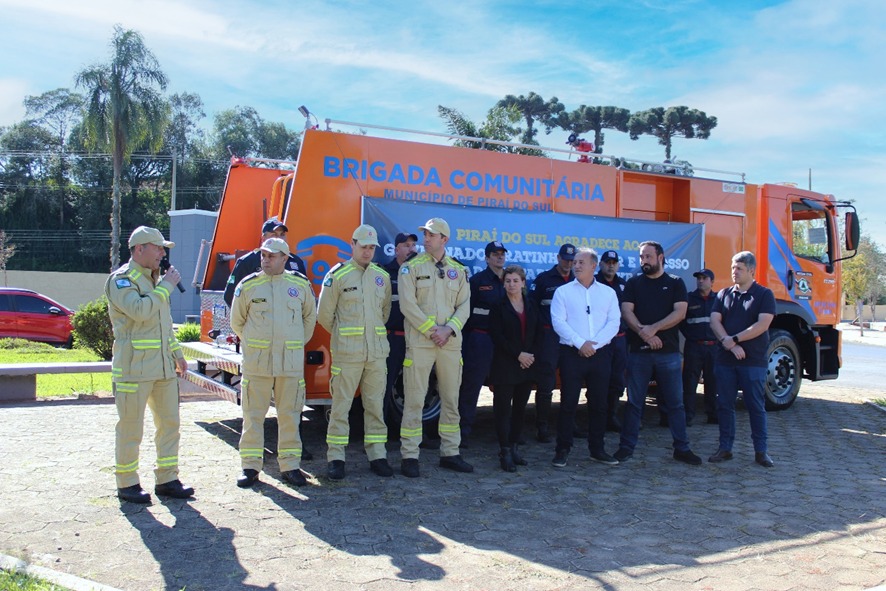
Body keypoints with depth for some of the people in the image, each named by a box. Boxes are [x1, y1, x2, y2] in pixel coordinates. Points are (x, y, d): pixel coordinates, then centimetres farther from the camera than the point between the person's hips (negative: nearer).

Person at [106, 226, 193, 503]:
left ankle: (166, 480, 18)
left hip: (163, 367, 8)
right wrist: (166, 286, -15)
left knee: (169, 423, 9)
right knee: (131, 428, 1)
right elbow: (140, 311, -25)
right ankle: (127, 484, 13)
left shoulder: (154, 280, 19)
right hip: (134, 368, -8)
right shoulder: (121, 279, -8)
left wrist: (177, 353, 21)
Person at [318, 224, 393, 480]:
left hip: (377, 351, 4)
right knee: (341, 405, 0)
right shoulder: (338, 275, -2)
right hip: (347, 352, -4)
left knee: (375, 405, 8)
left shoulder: (382, 276, 11)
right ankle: (336, 458, 7)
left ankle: (377, 456, 15)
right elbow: (324, 315, 2)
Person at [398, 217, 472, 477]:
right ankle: (409, 456, 5)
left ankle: (450, 453, 21)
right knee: (414, 400, -2)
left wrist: (448, 330, -10)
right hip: (419, 342, -4)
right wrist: (432, 331, -12)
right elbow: (408, 305, -8)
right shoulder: (412, 268, 0)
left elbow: (464, 306, 6)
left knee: (451, 399, 10)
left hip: (451, 343, 4)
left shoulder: (459, 271, 10)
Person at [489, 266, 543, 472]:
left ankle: (513, 447, 16)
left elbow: (538, 334, 10)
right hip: (505, 366, -4)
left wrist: (531, 355, -6)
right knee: (503, 408, -4)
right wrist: (518, 354, -14)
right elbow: (497, 335, -10)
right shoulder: (499, 306, -2)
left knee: (520, 408, 7)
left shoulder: (531, 306, 12)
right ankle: (505, 452, 0)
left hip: (527, 365, 5)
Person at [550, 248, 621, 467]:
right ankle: (562, 450, 6)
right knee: (568, 402, -2)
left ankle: (597, 449, 18)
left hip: (600, 354, 2)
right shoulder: (563, 292, 5)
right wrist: (580, 343, -15)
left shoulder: (608, 293, 10)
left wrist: (594, 343, -12)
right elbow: (558, 322, -5)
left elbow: (614, 322, 1)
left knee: (599, 404, 8)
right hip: (572, 354, -2)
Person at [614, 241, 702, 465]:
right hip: (638, 351, 1)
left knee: (675, 402, 5)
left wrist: (653, 329, -15)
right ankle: (626, 446, 12)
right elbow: (626, 311, -2)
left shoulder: (675, 283, 6)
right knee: (634, 402, 5)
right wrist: (643, 332, -18)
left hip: (668, 352, 0)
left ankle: (682, 448, 13)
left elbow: (680, 312, -6)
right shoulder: (634, 283, 9)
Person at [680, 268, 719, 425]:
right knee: (689, 382, -3)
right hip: (694, 347, -1)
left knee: (713, 383, 7)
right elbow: (681, 320, 8)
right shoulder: (689, 299, 5)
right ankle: (688, 416, 1)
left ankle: (713, 415, 16)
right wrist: (689, 335, 2)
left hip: (714, 346, 2)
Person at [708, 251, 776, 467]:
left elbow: (762, 325, -12)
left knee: (756, 406, 2)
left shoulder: (764, 295, 0)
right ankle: (725, 448, 14)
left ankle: (761, 451, 10)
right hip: (725, 360, 4)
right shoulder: (724, 294, 11)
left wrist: (734, 339, -13)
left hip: (754, 360, -3)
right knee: (725, 405, 6)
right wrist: (729, 343, -14)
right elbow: (714, 321, 1)